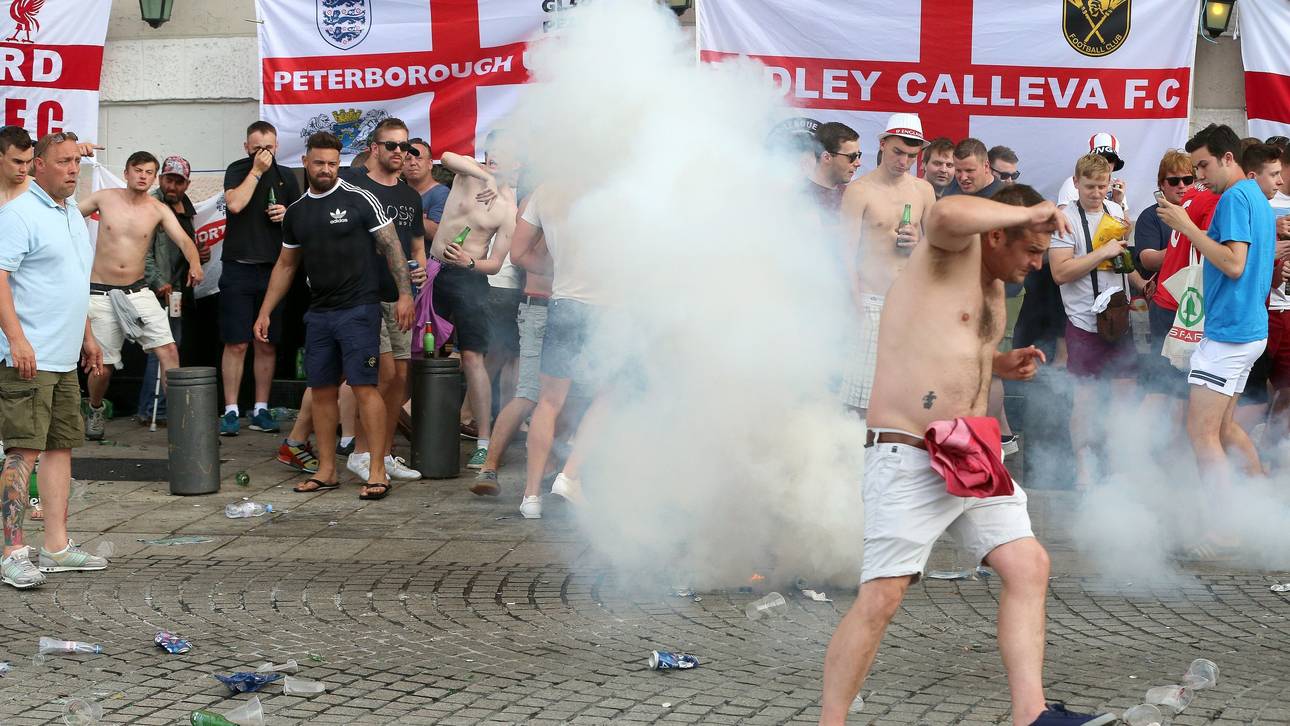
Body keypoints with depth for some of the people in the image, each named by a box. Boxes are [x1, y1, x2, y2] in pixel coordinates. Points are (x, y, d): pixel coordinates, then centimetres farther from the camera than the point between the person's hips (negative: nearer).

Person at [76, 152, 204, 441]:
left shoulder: (158, 209, -1)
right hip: (101, 294, -1)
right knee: (103, 364, 3)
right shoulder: (105, 198, -2)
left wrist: (194, 263, -34)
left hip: (138, 291, 1)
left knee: (168, 350, -13)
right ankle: (95, 411, 32)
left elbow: (183, 239, -14)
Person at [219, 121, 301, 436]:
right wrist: (257, 170, -13)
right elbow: (235, 204, -17)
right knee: (236, 343, -4)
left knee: (267, 344, 6)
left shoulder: (286, 177, 12)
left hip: (273, 268, 3)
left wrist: (288, 215, -2)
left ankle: (261, 410, 13)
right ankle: (231, 411, 0)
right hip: (239, 268, -3)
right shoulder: (238, 171, 2)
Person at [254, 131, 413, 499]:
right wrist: (265, 312, 18)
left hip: (358, 309, -6)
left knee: (364, 387, -10)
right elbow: (285, 265, 21)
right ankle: (326, 471, 15)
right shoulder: (295, 212, 12)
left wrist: (405, 293, -13)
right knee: (322, 390, 8)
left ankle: (377, 472, -7)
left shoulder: (360, 200, -5)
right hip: (318, 313, 6)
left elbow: (391, 246, -4)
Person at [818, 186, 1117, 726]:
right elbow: (947, 214, -32)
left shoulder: (992, 287, 19)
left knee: (1029, 565, -1)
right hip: (908, 458, -9)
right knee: (882, 596, -11)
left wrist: (1000, 363, 18)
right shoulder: (954, 250, -7)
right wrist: (1030, 212, -19)